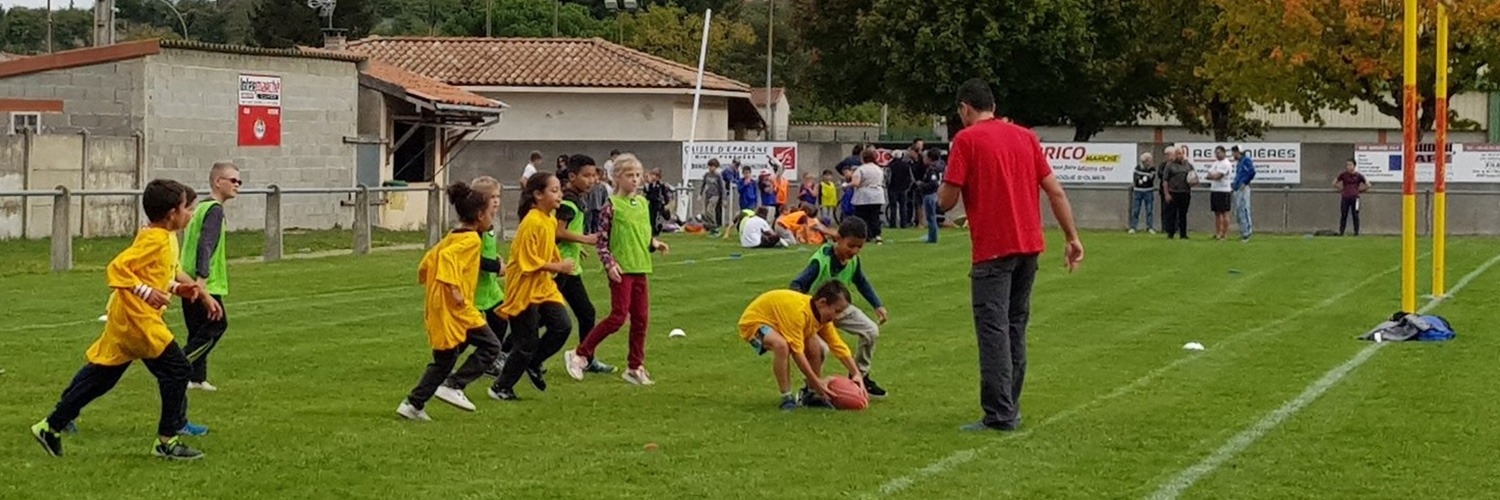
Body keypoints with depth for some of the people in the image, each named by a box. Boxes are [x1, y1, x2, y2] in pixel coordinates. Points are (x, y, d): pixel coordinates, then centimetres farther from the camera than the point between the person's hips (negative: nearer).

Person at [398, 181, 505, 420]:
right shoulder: (471, 240, -12)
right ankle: (453, 385, -6)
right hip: (456, 310, -9)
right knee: (490, 346, -2)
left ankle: (414, 404, 14)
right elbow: (446, 256, -28)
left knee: (444, 360, 16)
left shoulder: (452, 237, 16)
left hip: (438, 308, 9)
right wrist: (454, 288, -28)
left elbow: (428, 261, 19)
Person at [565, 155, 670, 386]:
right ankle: (580, 355, 0)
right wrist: (609, 264, -18)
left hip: (640, 267, 7)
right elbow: (602, 240, -8)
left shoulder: (642, 203, 10)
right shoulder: (612, 206, -9)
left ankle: (635, 367, 16)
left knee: (641, 318, 6)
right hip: (621, 270, -7)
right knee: (618, 317, -10)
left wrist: (654, 243, 2)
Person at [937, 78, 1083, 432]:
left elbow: (946, 201, -8)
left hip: (993, 250, -6)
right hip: (1030, 245, 6)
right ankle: (1010, 408, 20)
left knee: (994, 330, -5)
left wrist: (947, 180, 12)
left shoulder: (966, 140, -6)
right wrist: (1072, 238, 13)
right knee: (1016, 327, 15)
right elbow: (1055, 191, 9)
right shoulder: (1025, 137, 12)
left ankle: (999, 415, -9)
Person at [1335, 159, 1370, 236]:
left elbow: (1368, 186, 9)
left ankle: (1356, 232, 4)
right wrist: (1341, 189, 8)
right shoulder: (1343, 175, 4)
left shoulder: (1358, 176, 1)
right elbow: (1334, 183, 16)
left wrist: (1360, 190, 6)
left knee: (1355, 215, -1)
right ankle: (1341, 232, 3)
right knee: (1343, 215, 0)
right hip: (1345, 198, 1)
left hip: (1355, 198, -1)